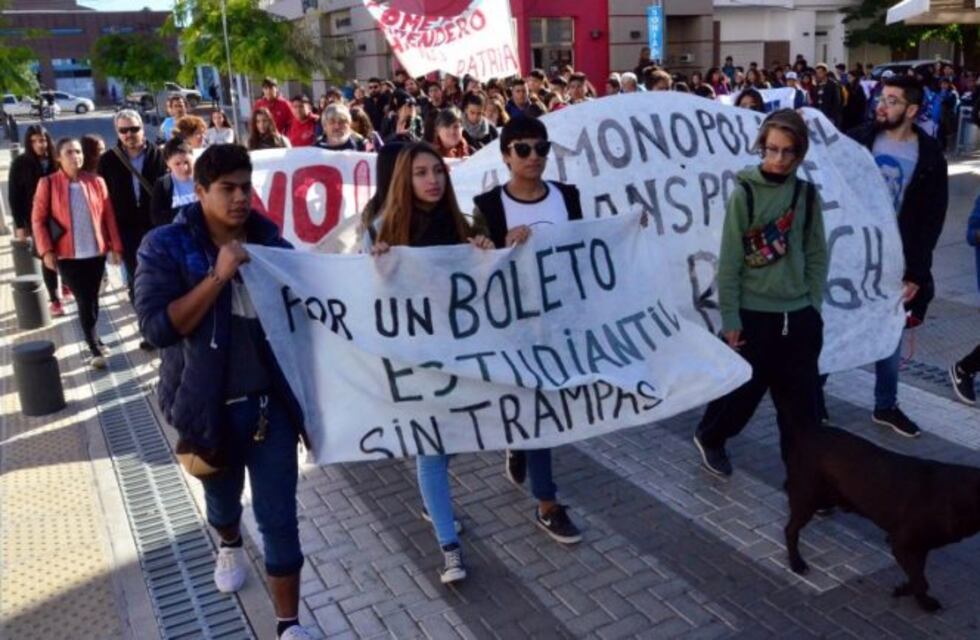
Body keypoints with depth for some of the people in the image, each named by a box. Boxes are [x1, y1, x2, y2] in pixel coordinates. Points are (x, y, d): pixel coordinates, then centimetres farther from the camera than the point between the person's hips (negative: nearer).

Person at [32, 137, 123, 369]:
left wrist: (115, 246, 0)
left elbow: (108, 215, 3)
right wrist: (46, 250, -10)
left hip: (96, 251, 2)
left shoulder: (96, 181, 1)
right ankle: (94, 349, 8)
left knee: (92, 298, 13)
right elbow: (38, 219, -3)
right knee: (84, 301, -1)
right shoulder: (48, 184, -4)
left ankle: (92, 338, 32)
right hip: (68, 255, -2)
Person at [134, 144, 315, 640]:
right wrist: (218, 276, -26)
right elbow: (157, 326, -21)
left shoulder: (271, 241, 0)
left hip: (271, 402, 1)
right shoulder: (166, 246, -9)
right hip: (210, 406, 0)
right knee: (222, 497, 25)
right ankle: (229, 546, 59)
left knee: (279, 517, 3)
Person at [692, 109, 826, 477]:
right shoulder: (744, 194, -9)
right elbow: (729, 261, -9)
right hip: (753, 314, -3)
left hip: (799, 315, 4)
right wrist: (729, 318, -9)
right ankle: (709, 438, 38)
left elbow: (817, 255, 8)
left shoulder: (807, 194, 3)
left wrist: (814, 305, 4)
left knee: (801, 402, 8)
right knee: (743, 392, 11)